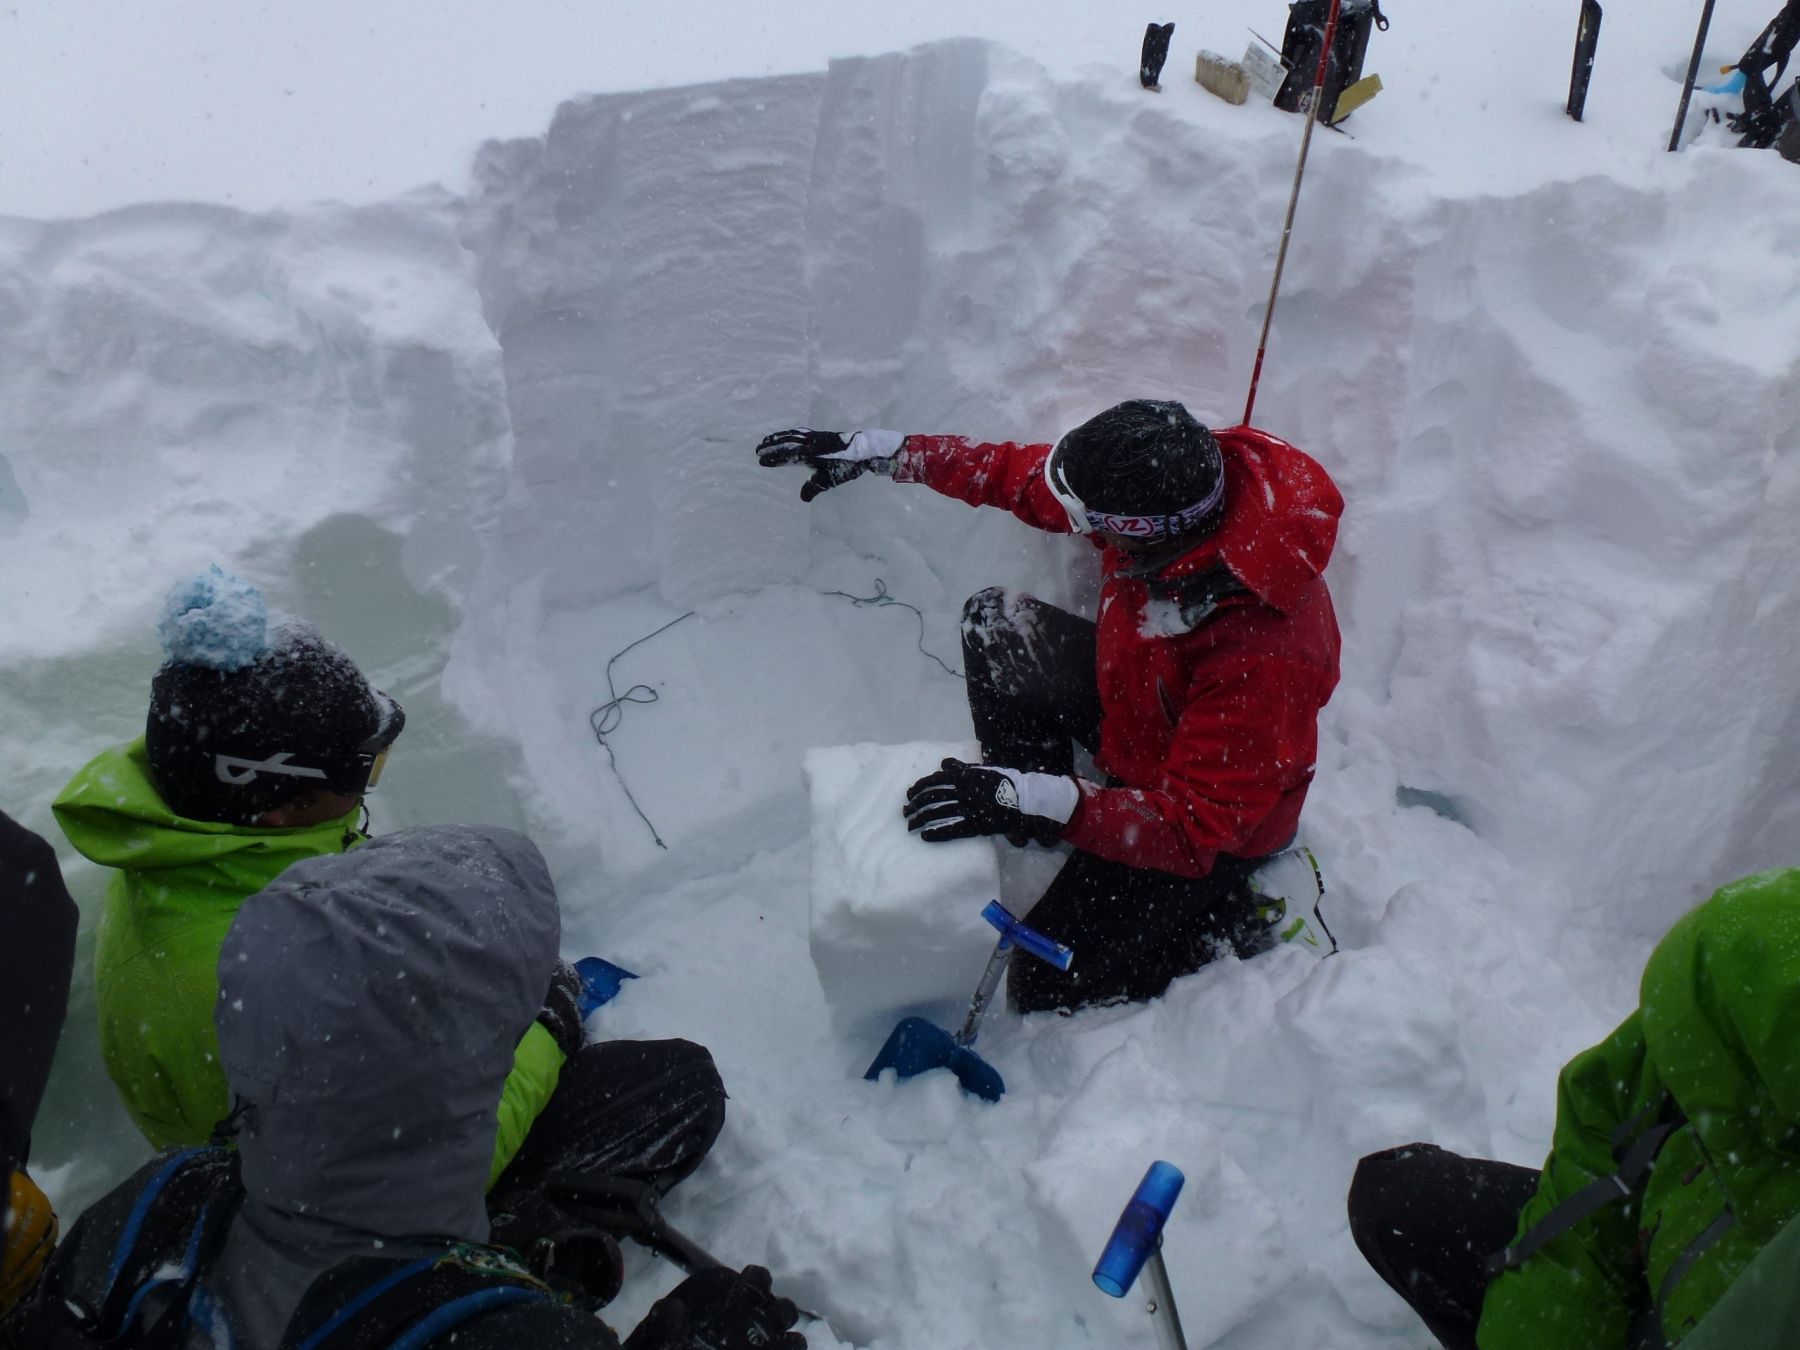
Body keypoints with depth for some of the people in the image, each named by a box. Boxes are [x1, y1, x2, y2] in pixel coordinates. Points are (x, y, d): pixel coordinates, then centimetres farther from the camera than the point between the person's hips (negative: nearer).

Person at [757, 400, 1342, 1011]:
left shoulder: (1263, 657, -42)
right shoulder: (1171, 480, -23)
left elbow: (1193, 829, -36)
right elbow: (1026, 475, -8)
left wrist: (1044, 802, -46)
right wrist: (884, 452, -10)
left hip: (1213, 829, -7)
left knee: (1046, 987, -5)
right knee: (995, 624, -1)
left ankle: (1234, 923, 11)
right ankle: (1028, 820, 12)